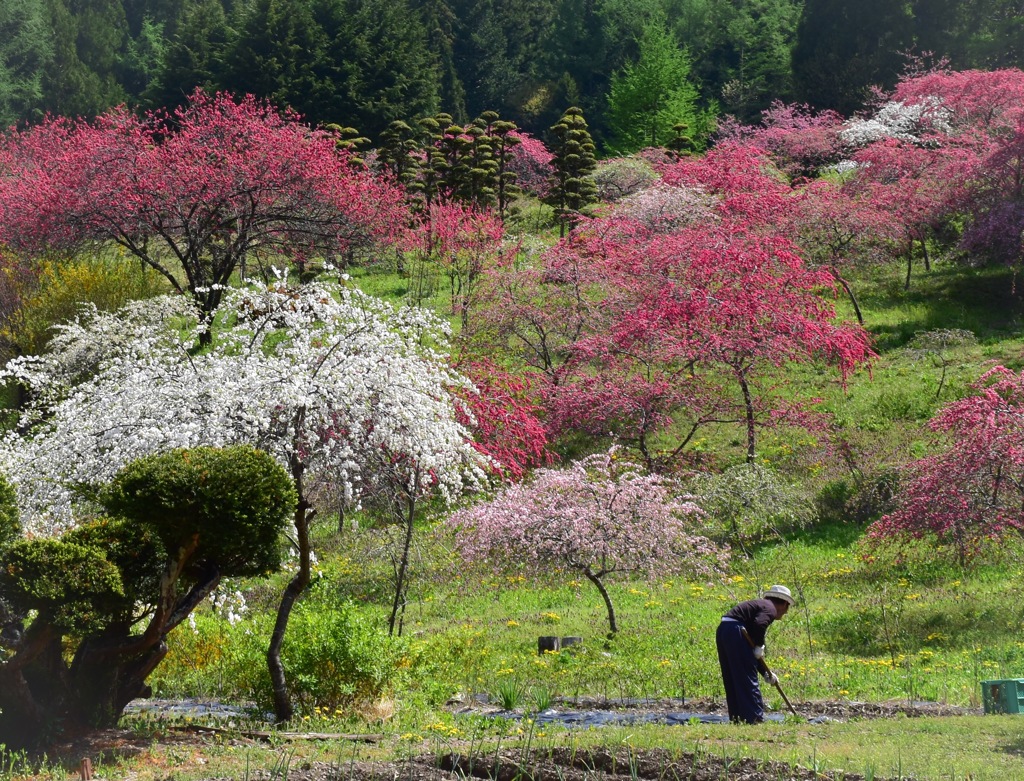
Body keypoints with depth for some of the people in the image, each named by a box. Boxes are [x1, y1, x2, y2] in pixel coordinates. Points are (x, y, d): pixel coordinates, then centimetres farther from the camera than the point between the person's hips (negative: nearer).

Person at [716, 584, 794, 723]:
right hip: (735, 632, -9)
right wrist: (759, 646, -8)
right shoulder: (770, 609, 3)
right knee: (748, 677, -3)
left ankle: (736, 717, 19)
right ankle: (755, 717, -1)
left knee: (732, 680, 15)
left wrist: (766, 673, 32)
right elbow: (759, 624, -23)